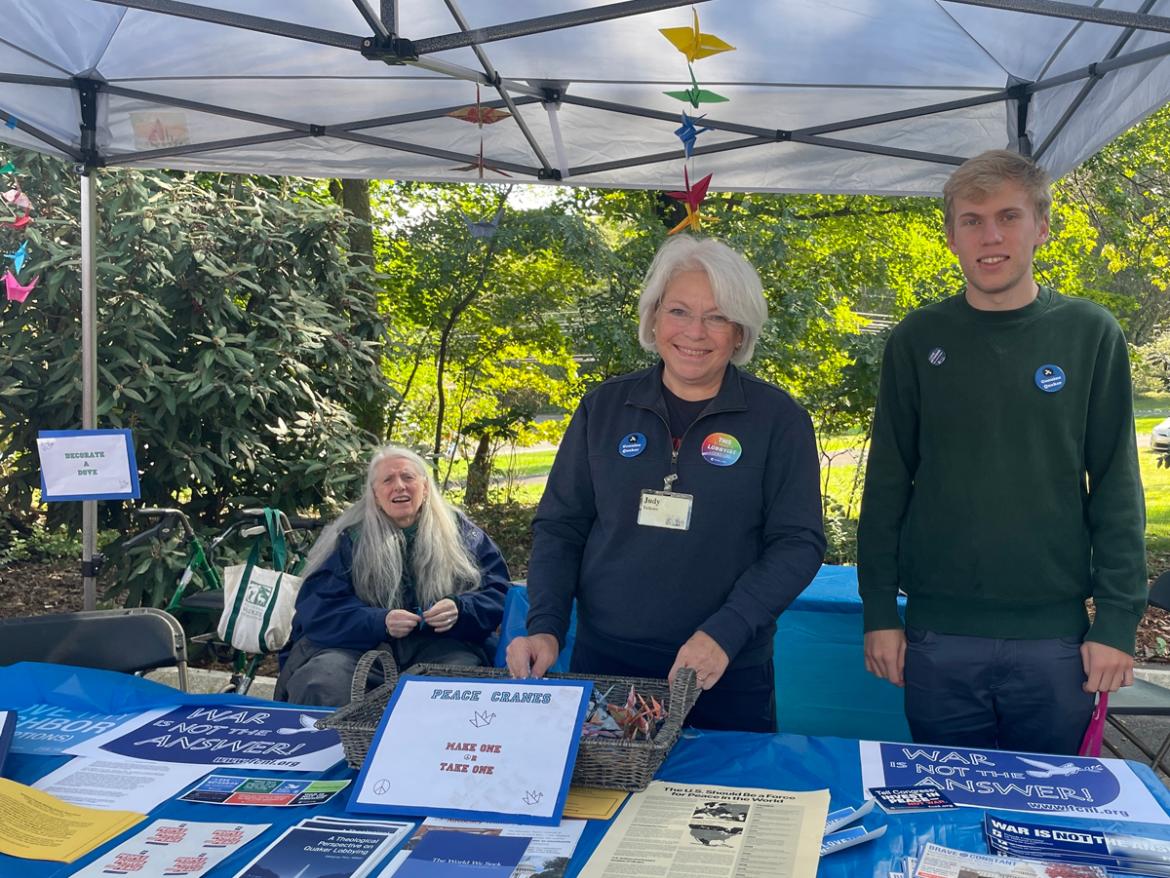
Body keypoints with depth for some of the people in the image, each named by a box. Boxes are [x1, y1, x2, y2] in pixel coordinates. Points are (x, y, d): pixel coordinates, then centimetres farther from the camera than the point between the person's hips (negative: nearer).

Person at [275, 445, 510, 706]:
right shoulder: (351, 538, 7)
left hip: (438, 643, 0)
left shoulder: (461, 534, 10)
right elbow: (318, 608, -1)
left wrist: (461, 610, -17)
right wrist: (380, 621, -18)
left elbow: (498, 594, 6)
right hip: (360, 643, 0)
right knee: (322, 683, -31)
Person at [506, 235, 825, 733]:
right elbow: (560, 526, 5)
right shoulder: (604, 407, 2)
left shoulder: (777, 419, -5)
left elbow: (797, 542, -7)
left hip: (728, 674, -1)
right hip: (603, 661, 2)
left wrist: (725, 633, -19)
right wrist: (545, 626, -8)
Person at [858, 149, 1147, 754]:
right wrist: (878, 610, 0)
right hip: (938, 636, 1)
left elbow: (1116, 488, 1)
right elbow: (887, 483, 2)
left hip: (1055, 636, 0)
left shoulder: (1091, 334, 0)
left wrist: (1118, 620, -3)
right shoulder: (918, 340, 1)